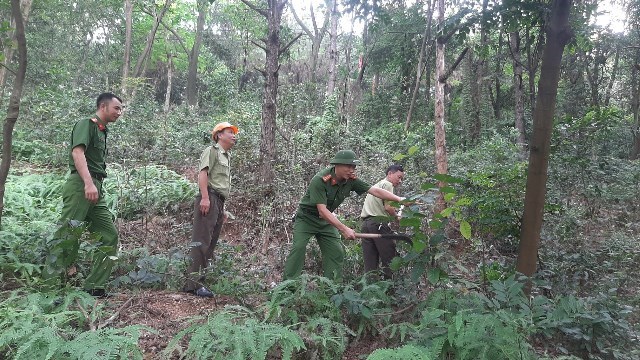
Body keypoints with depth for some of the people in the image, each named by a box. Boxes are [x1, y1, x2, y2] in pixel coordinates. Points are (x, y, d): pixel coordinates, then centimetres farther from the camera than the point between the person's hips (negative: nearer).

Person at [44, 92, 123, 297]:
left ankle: (93, 287, 8)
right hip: (80, 186, -9)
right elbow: (77, 152, -19)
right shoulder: (86, 124, -2)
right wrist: (88, 183, -30)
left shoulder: (102, 131, 23)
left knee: (109, 235, 5)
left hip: (95, 190, 9)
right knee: (68, 236, -9)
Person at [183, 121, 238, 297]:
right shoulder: (212, 151, 1)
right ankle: (194, 284, -15)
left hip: (218, 203, 9)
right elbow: (203, 173, -14)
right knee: (201, 241, -13)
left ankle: (197, 280, 11)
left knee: (211, 243, 7)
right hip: (209, 199, -9)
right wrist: (205, 197, -25)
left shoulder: (227, 157, 27)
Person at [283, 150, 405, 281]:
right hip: (306, 217, -6)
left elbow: (375, 191, -13)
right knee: (299, 247, -20)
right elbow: (322, 211, -35)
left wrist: (400, 199, -22)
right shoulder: (320, 180, -31)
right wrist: (344, 229, -38)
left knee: (336, 252, 0)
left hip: (325, 221, 6)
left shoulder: (351, 180, -13)